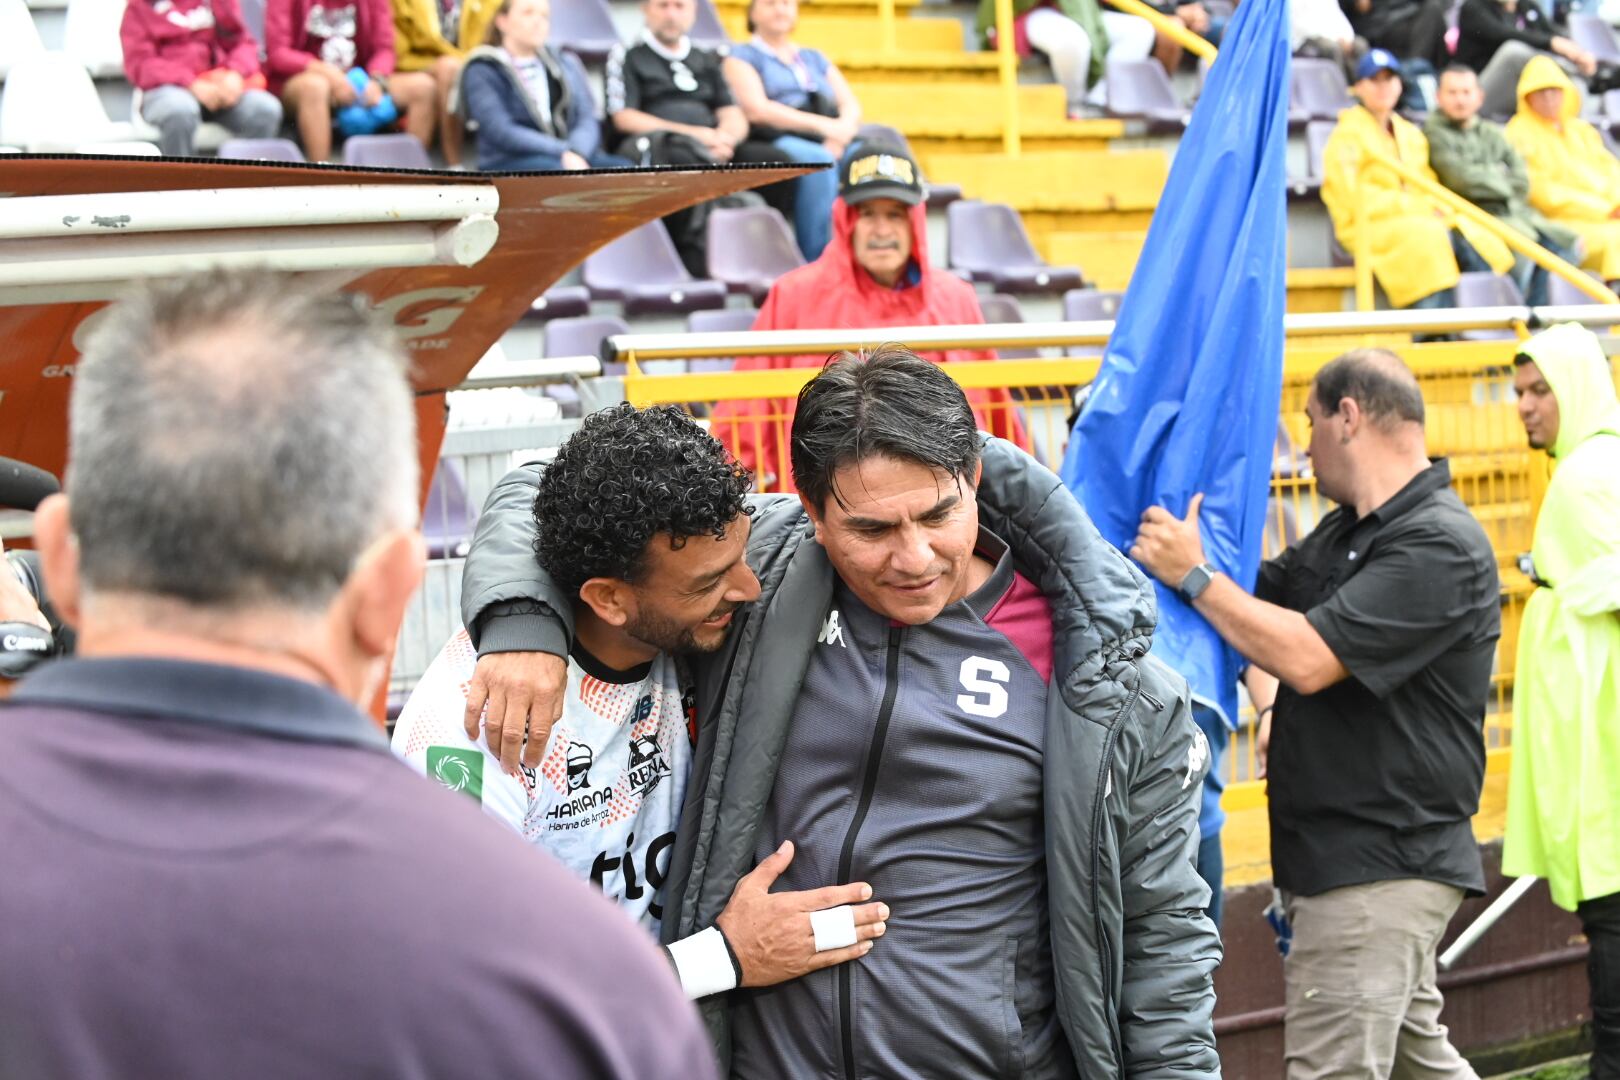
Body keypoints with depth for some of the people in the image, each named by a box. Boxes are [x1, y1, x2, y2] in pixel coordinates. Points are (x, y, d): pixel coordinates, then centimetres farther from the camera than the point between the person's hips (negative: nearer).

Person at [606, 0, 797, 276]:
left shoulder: (707, 60, 27)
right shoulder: (627, 57, 13)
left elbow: (735, 118, 18)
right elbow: (624, 118, 0)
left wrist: (725, 137, -10)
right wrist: (694, 134, -10)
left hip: (713, 151, 5)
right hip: (648, 150, -5)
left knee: (776, 161, -24)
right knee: (688, 158, -41)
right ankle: (695, 261, -42)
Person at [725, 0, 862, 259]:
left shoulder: (816, 59, 30)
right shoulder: (742, 57, 14)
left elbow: (852, 107, 16)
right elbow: (756, 110, -4)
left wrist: (842, 131, -10)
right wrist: (823, 125, -13)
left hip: (831, 143, 4)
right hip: (775, 144, -4)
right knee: (819, 161, -38)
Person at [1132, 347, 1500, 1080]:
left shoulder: (1440, 546, -18)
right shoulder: (1345, 533, 14)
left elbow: (1307, 657, -25)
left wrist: (1191, 575, -16)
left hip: (1380, 869, -10)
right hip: (1347, 856, 10)